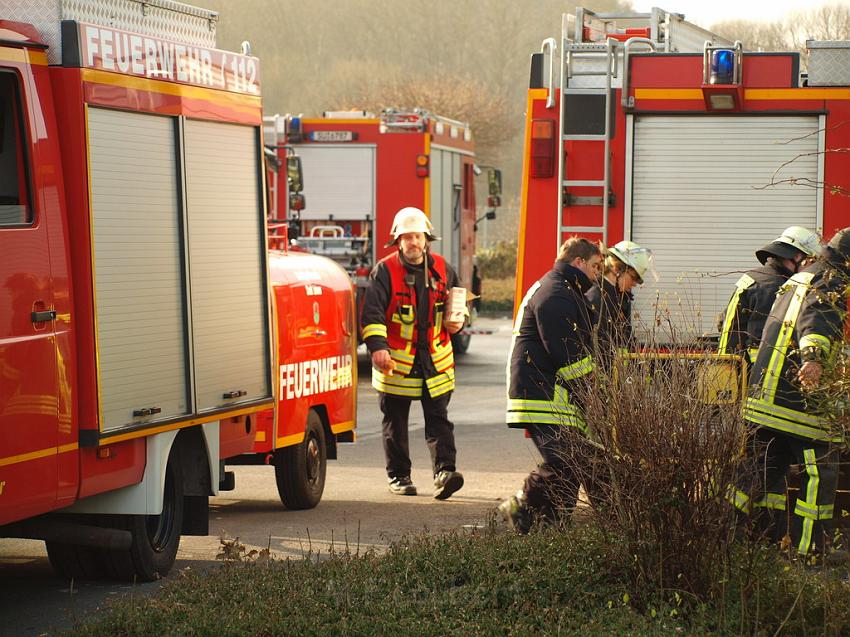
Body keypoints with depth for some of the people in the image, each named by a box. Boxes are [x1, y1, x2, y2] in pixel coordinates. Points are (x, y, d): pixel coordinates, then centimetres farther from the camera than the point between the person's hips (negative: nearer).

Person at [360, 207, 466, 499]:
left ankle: (444, 472, -10)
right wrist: (378, 346, -22)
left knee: (438, 420, -5)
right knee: (395, 423, 8)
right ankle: (399, 476, 18)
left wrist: (457, 322, 2)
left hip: (436, 360, 2)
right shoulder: (385, 271, -4)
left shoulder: (442, 269, 8)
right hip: (397, 361, -2)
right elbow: (372, 313, -10)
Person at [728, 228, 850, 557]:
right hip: (797, 401, -9)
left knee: (764, 470, 16)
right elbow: (819, 320, -32)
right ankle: (807, 549, 0)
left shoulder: (800, 279, 21)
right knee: (821, 473, -1)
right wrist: (814, 356, -50)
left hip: (761, 397, 9)